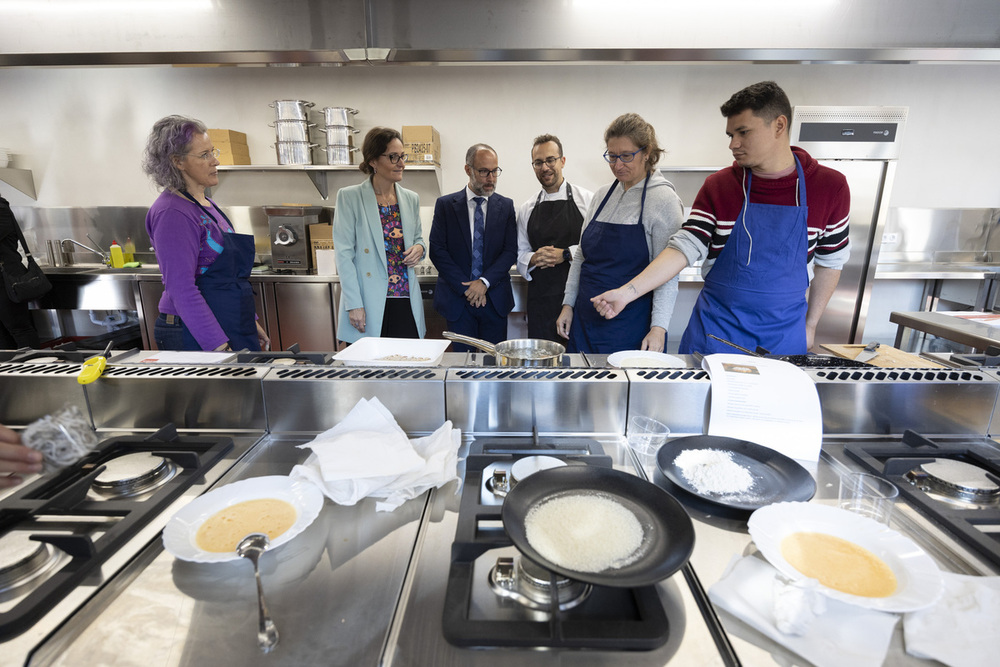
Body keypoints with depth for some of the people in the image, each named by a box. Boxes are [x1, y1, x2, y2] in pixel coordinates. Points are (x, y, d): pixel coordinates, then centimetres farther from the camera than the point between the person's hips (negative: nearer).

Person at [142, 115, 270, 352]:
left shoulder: (206, 204, 12)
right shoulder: (172, 213, -16)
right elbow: (182, 290, -21)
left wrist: (250, 322, 18)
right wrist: (220, 347, -26)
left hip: (232, 329, 8)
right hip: (195, 338, -8)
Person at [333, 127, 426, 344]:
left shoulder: (411, 199, 11)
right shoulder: (349, 197, -3)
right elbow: (344, 253, -6)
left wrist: (419, 248, -1)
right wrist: (354, 305, -13)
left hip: (406, 300, 4)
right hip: (369, 304, -4)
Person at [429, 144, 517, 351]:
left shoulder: (505, 206, 7)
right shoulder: (445, 205, 2)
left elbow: (510, 251, 1)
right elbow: (437, 250, -4)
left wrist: (485, 282, -12)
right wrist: (465, 287, -11)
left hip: (495, 299, 1)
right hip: (457, 299, -1)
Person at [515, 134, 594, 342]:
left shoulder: (587, 199, 2)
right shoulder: (526, 209, 13)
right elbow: (520, 255, 14)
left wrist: (566, 254, -15)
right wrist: (535, 258, -7)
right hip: (540, 296, 3)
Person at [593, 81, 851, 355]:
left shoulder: (830, 186, -4)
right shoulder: (718, 185, -6)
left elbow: (829, 261, 6)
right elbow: (684, 248, -14)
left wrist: (810, 324, 8)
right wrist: (627, 292, -26)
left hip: (784, 333, 1)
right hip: (716, 328, 0)